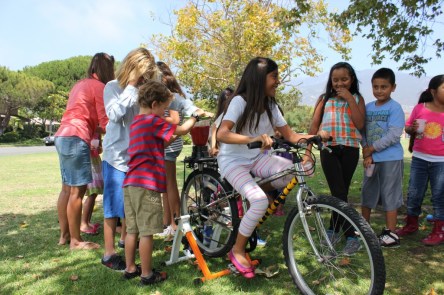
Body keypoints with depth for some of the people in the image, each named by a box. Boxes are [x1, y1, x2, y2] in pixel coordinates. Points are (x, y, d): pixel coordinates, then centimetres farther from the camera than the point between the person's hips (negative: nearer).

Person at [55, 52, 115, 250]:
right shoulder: (99, 87, -5)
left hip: (62, 137, 10)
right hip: (76, 139, -10)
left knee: (67, 188, 14)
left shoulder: (81, 84, 21)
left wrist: (94, 132, 14)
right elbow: (105, 124, -8)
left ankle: (64, 235, 23)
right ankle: (75, 241, 4)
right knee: (77, 190, -4)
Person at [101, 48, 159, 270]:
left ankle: (125, 238, 36)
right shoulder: (113, 87, -4)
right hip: (117, 155, -4)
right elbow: (115, 114, -20)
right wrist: (131, 87, -16)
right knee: (115, 204, 0)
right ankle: (109, 253, 12)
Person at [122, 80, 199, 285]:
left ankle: (130, 268, 27)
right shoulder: (153, 121, -9)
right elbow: (181, 130, -5)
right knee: (146, 232, 0)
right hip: (146, 184, -9)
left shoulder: (137, 122, 18)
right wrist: (195, 116, 13)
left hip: (130, 182, 9)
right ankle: (147, 274, 11)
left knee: (132, 229, 16)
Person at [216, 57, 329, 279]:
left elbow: (290, 135, 1)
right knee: (260, 202, -28)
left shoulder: (270, 105, 2)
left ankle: (251, 198, 6)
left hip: (256, 158, 6)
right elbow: (221, 134, -32)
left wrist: (314, 136, -18)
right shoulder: (240, 101, -18)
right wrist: (253, 139, -47)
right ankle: (237, 251, -4)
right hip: (232, 161, -6)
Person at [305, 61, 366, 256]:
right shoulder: (324, 99, 10)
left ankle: (333, 230, 20)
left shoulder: (357, 98, 10)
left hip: (350, 150, 1)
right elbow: (314, 125, 6)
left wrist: (350, 99, -9)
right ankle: (351, 236, -1)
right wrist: (307, 150, -2)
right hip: (329, 149, -1)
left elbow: (360, 124, -6)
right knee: (339, 193, -9)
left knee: (341, 192, 6)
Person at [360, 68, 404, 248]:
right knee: (367, 193, 15)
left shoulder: (395, 108, -9)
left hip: (390, 159, -6)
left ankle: (391, 233, 13)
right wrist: (366, 152, -10)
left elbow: (394, 135, -17)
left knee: (390, 195, 2)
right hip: (371, 159, 6)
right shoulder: (368, 107, 7)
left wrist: (371, 149, -14)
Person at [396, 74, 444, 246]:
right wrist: (412, 128, -14)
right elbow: (408, 129, 7)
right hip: (419, 159, 1)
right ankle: (411, 224, 26)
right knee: (414, 194, 9)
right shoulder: (420, 108, -2)